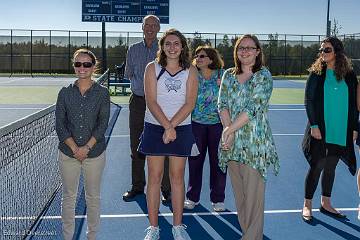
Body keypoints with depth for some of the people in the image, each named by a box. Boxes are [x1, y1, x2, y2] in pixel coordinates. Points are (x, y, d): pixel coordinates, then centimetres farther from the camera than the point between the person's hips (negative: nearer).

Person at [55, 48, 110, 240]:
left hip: (95, 153, -1)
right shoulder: (65, 93, 2)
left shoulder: (102, 93, -2)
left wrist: (86, 147, -14)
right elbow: (60, 124, -2)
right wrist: (74, 148, -12)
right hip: (68, 152, 1)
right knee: (68, 196, 9)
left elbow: (103, 124, -6)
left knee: (93, 196, 10)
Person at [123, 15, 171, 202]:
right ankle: (137, 186, 22)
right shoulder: (133, 50, 10)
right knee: (136, 147, 9)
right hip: (137, 101, 3)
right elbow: (128, 75, 17)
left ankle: (166, 189, 8)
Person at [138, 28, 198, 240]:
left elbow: (190, 103, -6)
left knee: (177, 177, 8)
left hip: (181, 129, 1)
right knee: (154, 177, 3)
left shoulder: (191, 71, 2)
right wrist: (167, 126, -17)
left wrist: (171, 126, -15)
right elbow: (151, 101, -8)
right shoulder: (153, 68, 0)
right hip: (155, 127, 0)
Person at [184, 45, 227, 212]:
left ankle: (218, 199, 20)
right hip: (196, 123, 1)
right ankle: (192, 197, 21)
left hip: (217, 123, -1)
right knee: (195, 160, 6)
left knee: (217, 161, 5)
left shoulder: (222, 74, 0)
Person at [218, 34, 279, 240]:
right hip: (232, 142, 5)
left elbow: (253, 108, -12)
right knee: (238, 191, 11)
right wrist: (228, 129, -10)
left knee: (253, 192, -3)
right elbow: (222, 104, 5)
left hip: (255, 141, -5)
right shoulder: (229, 75, 13)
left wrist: (230, 129, -14)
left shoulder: (264, 75, -3)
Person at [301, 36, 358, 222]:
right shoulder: (316, 74, -2)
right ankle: (307, 205, 13)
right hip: (320, 130, -3)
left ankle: (326, 203, 25)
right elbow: (309, 101, -5)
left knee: (331, 167, 12)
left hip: (341, 131, 3)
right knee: (317, 166, 0)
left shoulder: (349, 76, 5)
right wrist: (314, 125, -13)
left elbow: (354, 104, 8)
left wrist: (354, 128, 4)